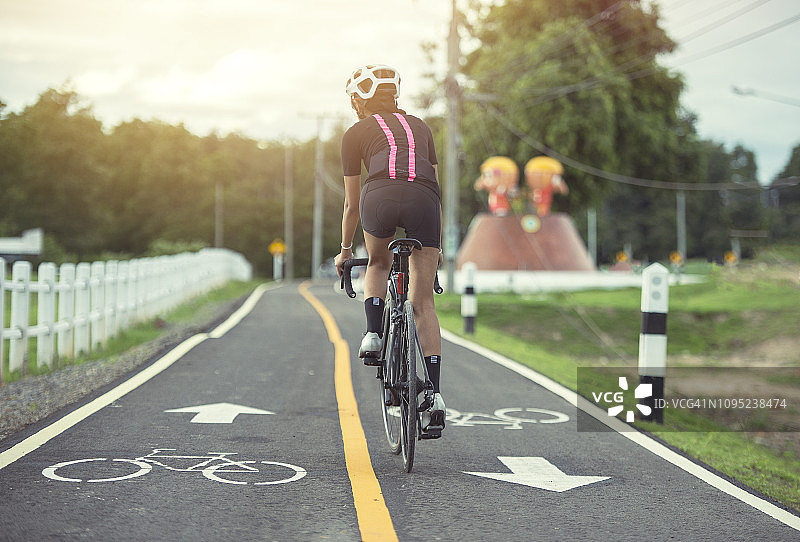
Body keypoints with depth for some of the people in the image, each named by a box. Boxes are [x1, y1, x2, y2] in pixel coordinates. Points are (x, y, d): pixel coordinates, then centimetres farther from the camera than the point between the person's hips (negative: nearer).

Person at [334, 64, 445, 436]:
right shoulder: (418, 125, 33)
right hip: (424, 201, 2)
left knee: (378, 264, 32)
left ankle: (374, 335, 11)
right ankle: (435, 395, 0)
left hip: (381, 197, -2)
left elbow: (352, 204, 26)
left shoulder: (355, 134, 24)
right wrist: (438, 245, 41)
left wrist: (345, 249, 39)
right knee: (423, 302, 7)